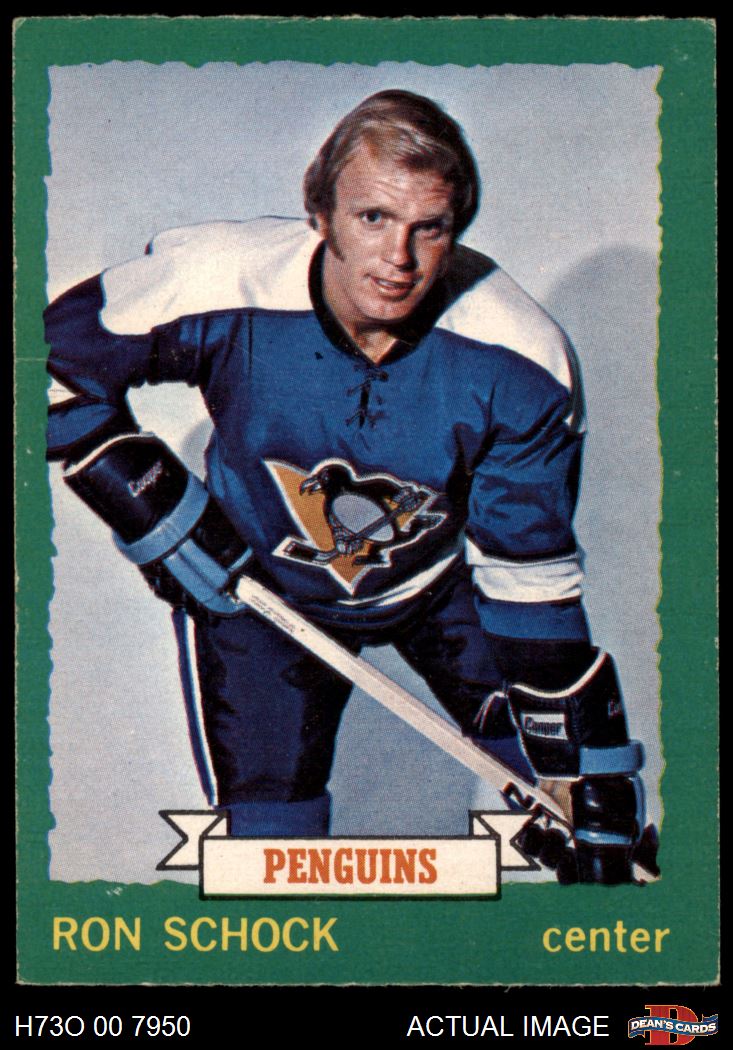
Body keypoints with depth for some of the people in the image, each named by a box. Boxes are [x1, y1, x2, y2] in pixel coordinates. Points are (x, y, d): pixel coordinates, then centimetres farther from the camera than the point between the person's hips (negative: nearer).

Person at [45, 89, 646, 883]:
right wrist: (154, 510, -19)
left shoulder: (518, 360, -28)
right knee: (268, 831, -6)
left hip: (446, 577, 1)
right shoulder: (219, 286, -31)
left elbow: (531, 577, -21)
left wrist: (594, 795, -20)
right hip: (253, 578, -1)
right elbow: (54, 356, -13)